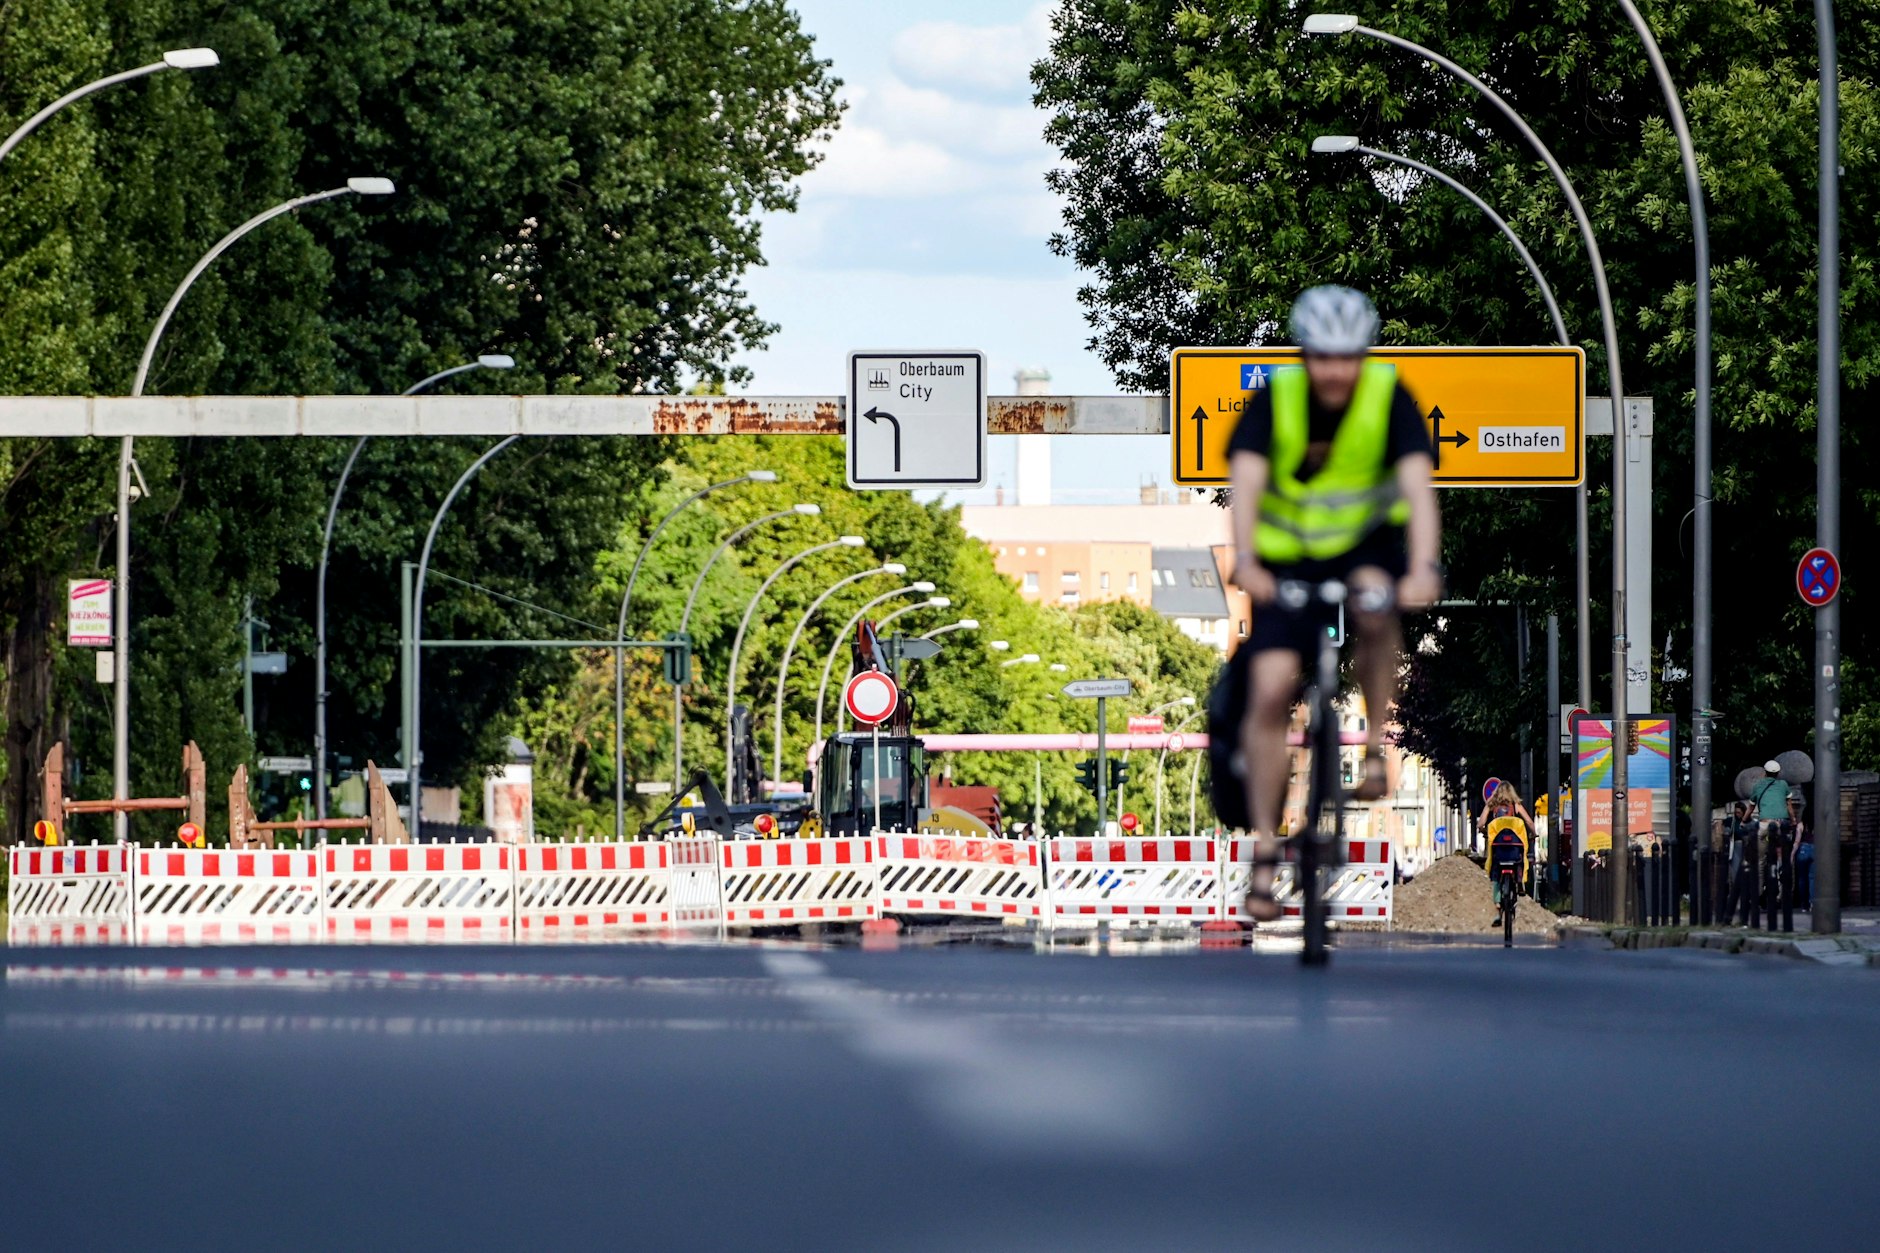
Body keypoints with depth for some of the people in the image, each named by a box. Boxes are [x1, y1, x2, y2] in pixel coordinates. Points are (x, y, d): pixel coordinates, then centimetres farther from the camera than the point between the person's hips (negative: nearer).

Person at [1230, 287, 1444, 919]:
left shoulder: (1388, 398, -18)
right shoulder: (1274, 400, -16)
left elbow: (1418, 486, -29)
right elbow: (1246, 482, -29)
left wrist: (1424, 567, -46)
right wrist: (1245, 561, -47)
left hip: (1367, 541, -1)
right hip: (1289, 557, 1)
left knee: (1374, 606, -35)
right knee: (1270, 690, -13)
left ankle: (1374, 746, -14)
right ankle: (1263, 854, -5)